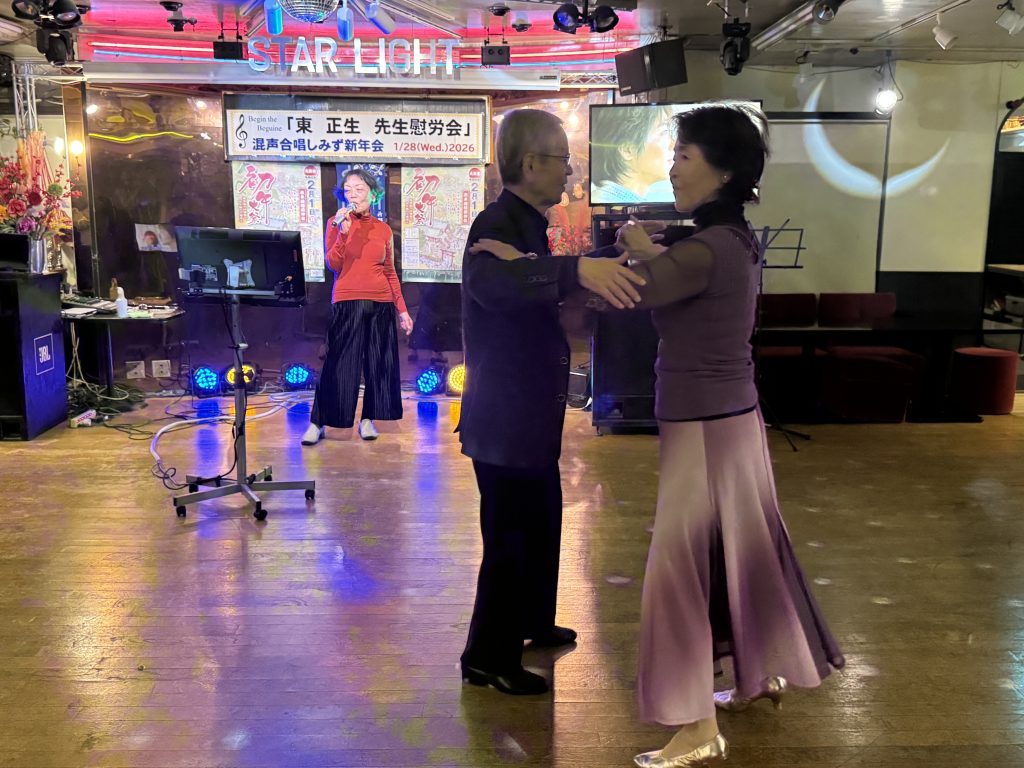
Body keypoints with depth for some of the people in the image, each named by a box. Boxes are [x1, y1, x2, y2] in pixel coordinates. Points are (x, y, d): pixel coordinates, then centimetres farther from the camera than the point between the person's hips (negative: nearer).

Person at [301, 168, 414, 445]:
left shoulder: (383, 229, 9)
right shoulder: (336, 222, 2)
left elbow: (390, 272, 12)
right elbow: (333, 264, -8)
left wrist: (402, 309, 9)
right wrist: (344, 232, -21)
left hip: (381, 303, 3)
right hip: (347, 302, -3)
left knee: (379, 364, 5)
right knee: (339, 365, -4)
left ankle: (367, 419, 18)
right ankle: (318, 422, 5)